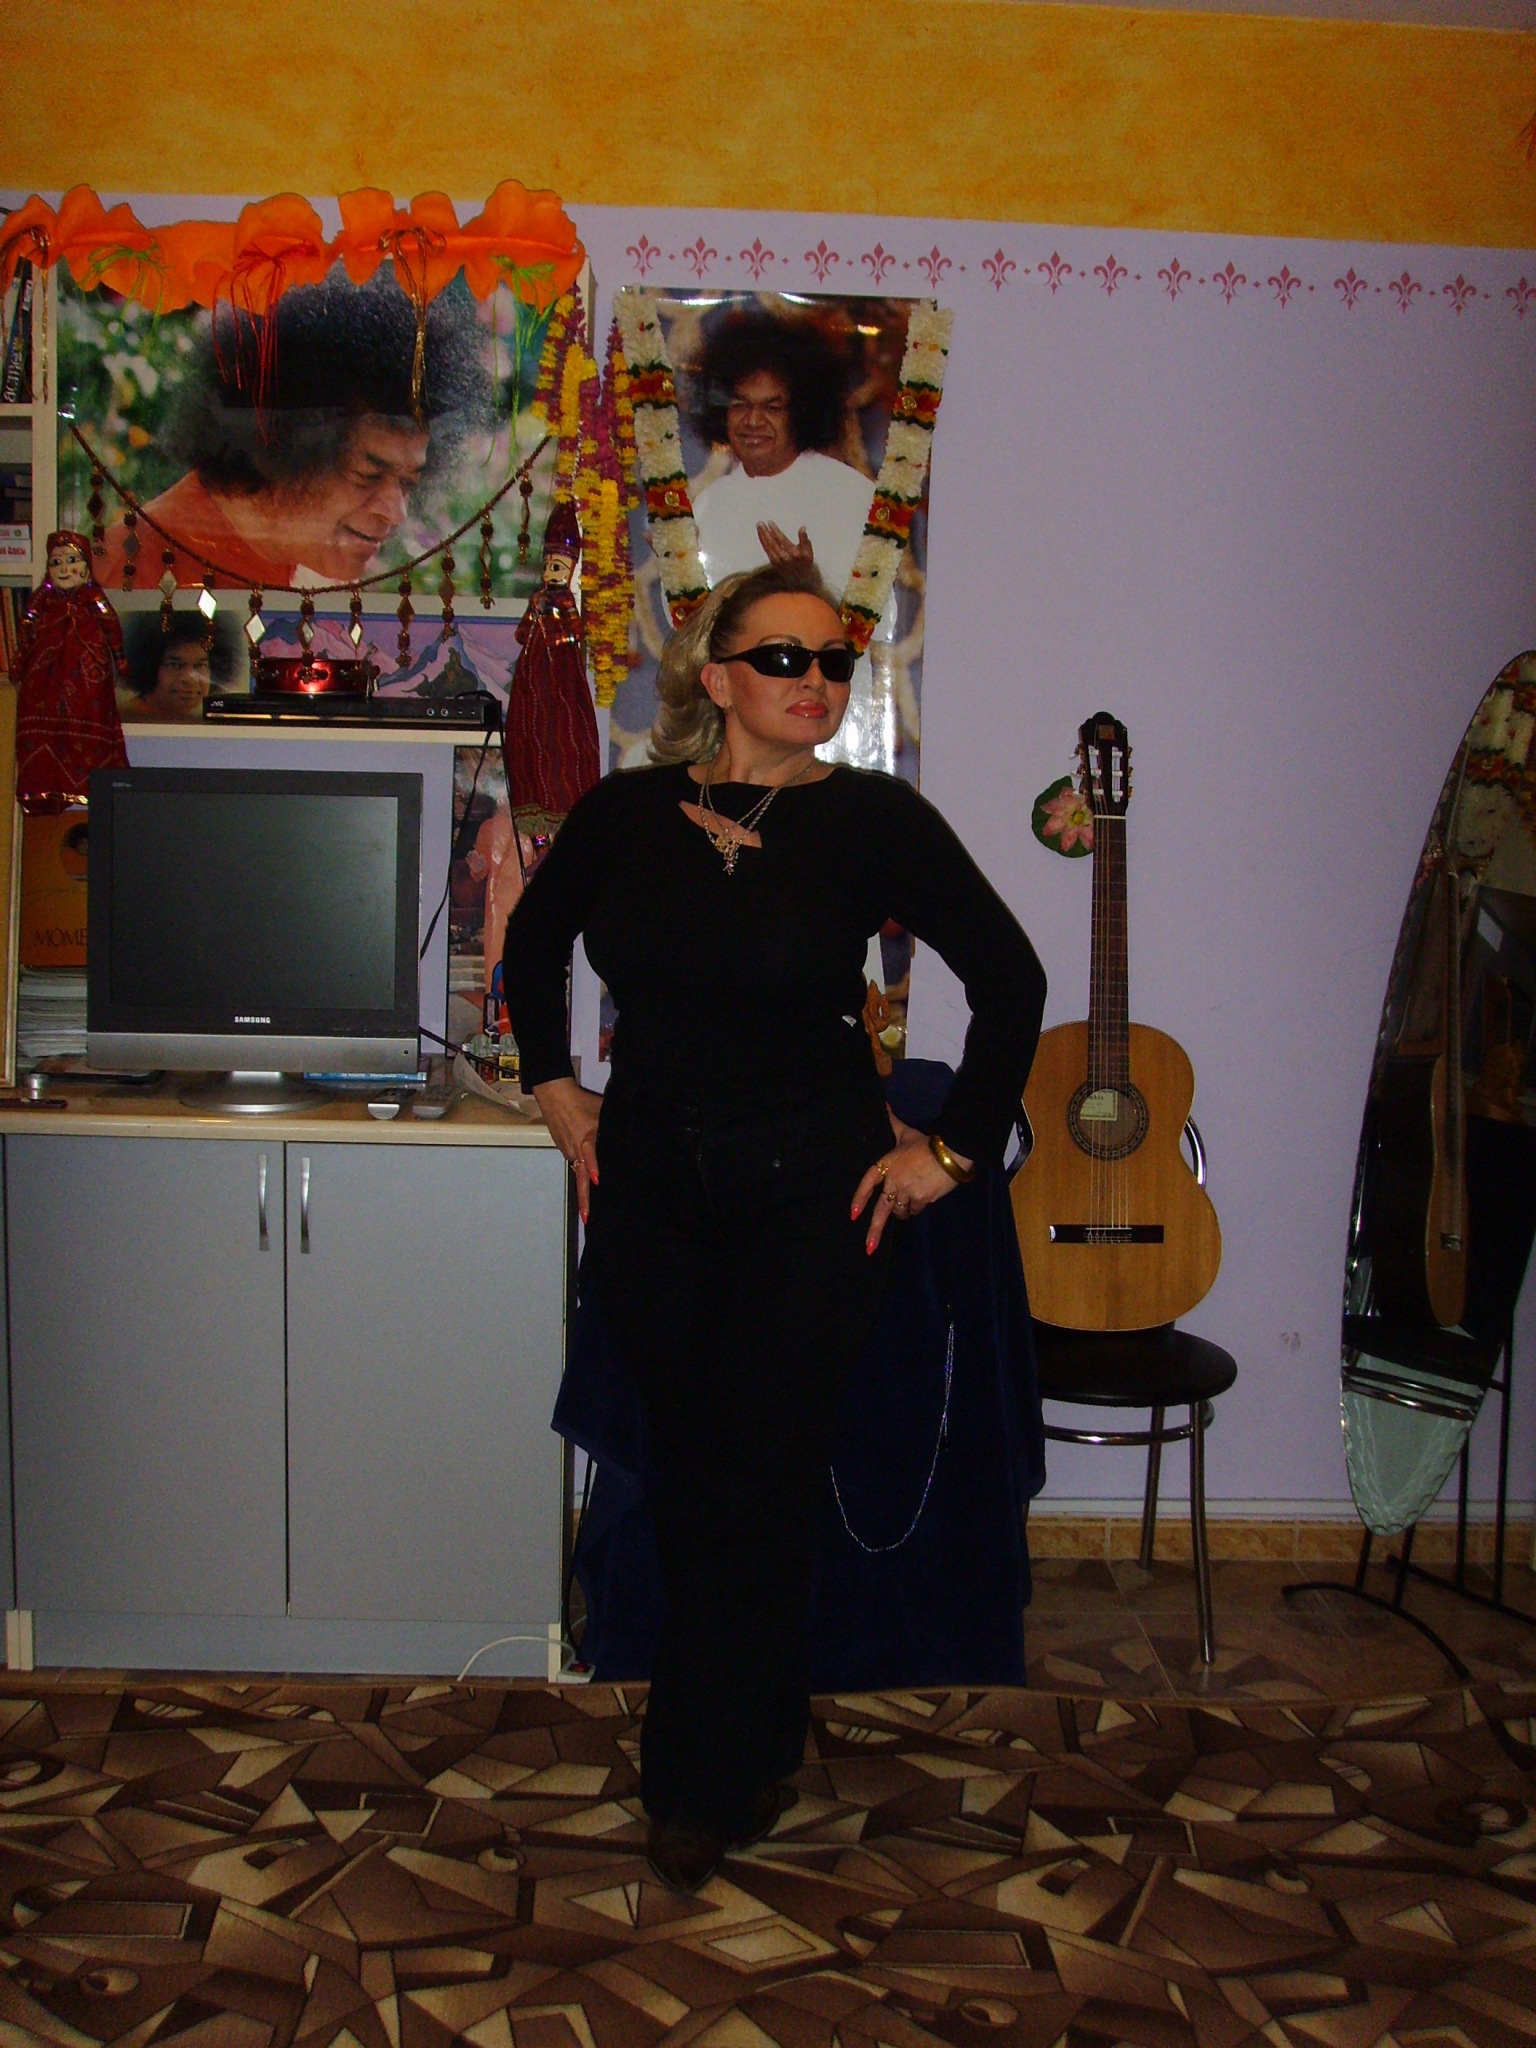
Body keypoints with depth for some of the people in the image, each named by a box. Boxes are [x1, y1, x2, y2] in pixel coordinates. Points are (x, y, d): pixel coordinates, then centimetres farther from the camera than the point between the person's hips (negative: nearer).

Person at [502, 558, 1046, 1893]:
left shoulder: (873, 818, -9)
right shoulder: (627, 813, 0)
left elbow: (1010, 979, -3)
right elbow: (535, 941, 19)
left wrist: (954, 1151, -2)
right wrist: (555, 1086, 12)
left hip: (812, 1190, -3)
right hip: (651, 1183, 4)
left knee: (757, 1484, 2)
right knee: (685, 1480, 12)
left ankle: (705, 1785, 19)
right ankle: (757, 1746, 32)